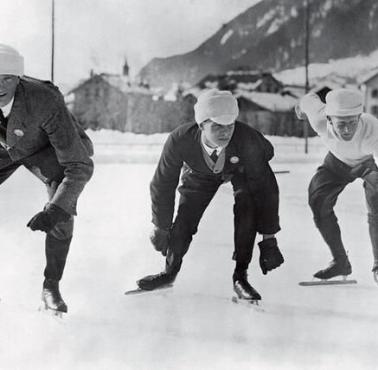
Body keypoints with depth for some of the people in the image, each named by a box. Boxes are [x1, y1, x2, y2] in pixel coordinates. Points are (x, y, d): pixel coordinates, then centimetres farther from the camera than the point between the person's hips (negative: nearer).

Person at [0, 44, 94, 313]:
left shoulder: (46, 102, -43)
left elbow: (80, 167, -40)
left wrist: (55, 210, -51)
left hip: (45, 147, -3)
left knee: (62, 214, -24)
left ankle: (51, 286, -3)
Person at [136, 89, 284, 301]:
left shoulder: (247, 140, -42)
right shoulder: (180, 141, -37)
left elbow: (265, 186, -34)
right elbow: (163, 184, -20)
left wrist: (269, 238, -33)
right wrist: (161, 227, -10)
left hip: (241, 170, -1)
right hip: (201, 173, 2)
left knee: (247, 209, -26)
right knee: (185, 218, -7)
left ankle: (241, 275, -9)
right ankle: (170, 271, 20)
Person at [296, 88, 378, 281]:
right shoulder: (319, 120, -35)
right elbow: (312, 99, -12)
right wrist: (302, 105, 11)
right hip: (338, 159, 3)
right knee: (318, 198, -9)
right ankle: (340, 262, 4)